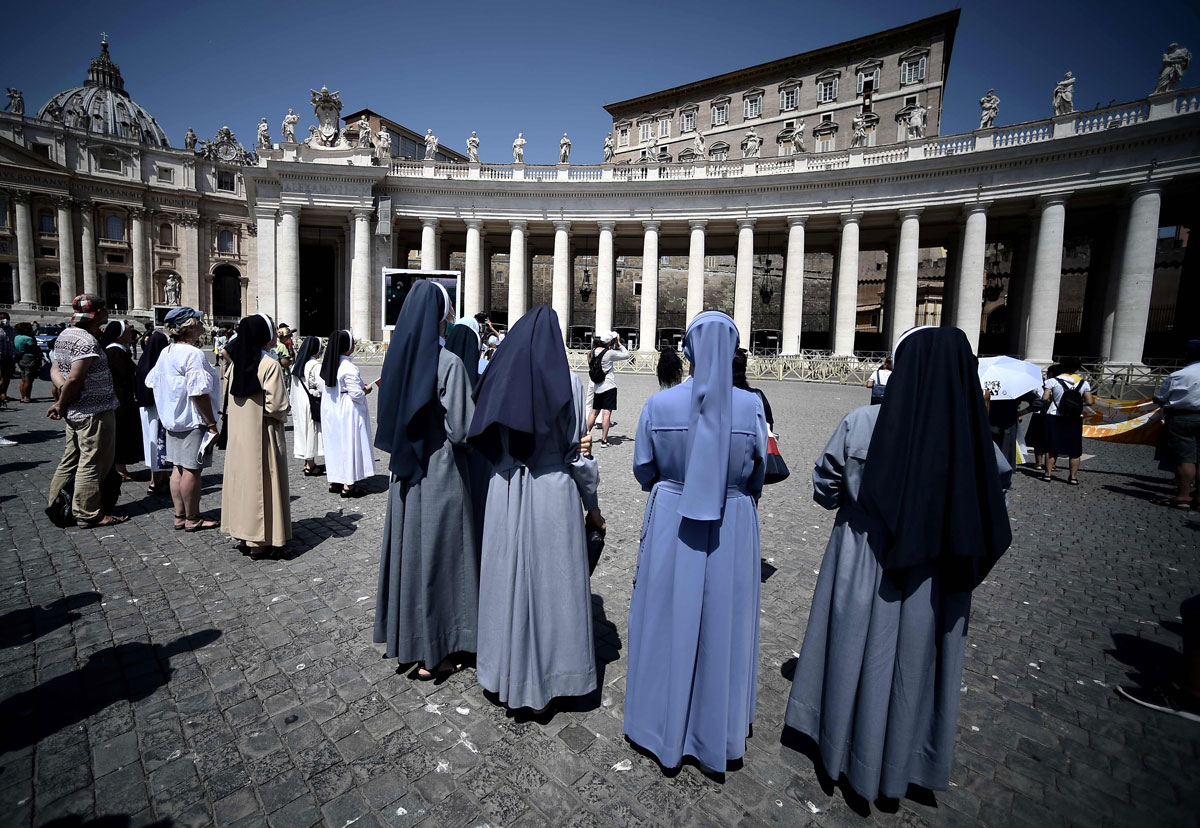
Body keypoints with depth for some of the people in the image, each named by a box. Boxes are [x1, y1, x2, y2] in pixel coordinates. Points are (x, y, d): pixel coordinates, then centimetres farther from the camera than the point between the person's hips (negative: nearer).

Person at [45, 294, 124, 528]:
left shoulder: (64, 336, 11)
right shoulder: (87, 341, -19)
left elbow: (58, 370, 14)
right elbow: (74, 379, -22)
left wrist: (61, 403, 10)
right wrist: (61, 406, -7)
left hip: (75, 412, 9)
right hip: (94, 412, -9)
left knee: (71, 461, 19)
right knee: (92, 464, -1)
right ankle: (88, 514, 7)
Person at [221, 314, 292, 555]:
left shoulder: (236, 363, 5)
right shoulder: (270, 365, -17)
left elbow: (229, 398, 10)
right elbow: (276, 405, -19)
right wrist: (283, 415, -1)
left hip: (238, 432, 7)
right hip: (262, 434, -7)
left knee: (242, 478, 15)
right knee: (262, 483, 2)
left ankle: (242, 536, 25)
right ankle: (261, 541, 10)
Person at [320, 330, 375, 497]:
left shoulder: (327, 365, 5)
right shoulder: (349, 367, -19)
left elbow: (323, 389, 12)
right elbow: (356, 393, -20)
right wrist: (366, 390, 0)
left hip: (330, 412, 8)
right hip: (348, 413, -8)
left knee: (334, 444, 15)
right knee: (349, 444, 0)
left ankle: (334, 482, 24)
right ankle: (348, 485, 4)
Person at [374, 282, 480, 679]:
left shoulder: (399, 355, 3)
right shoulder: (449, 363, -18)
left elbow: (392, 417, 12)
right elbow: (462, 428, -18)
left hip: (405, 473, 7)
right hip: (441, 472, -7)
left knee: (409, 549, 18)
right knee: (439, 553, 6)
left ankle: (406, 639, 36)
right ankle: (434, 653, 21)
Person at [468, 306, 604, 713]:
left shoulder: (498, 376, 0)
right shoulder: (567, 381, -10)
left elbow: (484, 439, 1)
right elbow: (577, 451, -7)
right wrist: (592, 505, 3)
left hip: (505, 492, 4)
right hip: (554, 493, -3)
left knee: (509, 578, 17)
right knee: (553, 582, 10)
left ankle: (507, 672, 35)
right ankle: (545, 679, 25)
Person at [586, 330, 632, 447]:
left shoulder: (594, 352, 5)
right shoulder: (609, 353, -14)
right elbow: (627, 355, -8)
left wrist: (615, 345, 14)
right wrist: (619, 343, 2)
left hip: (597, 387, 7)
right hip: (609, 386, -7)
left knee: (594, 411, 16)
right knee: (607, 413, -4)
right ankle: (604, 440, -3)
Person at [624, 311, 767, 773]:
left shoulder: (658, 405, -11)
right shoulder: (751, 406, -11)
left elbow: (643, 470, 0)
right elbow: (757, 476, 0)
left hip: (671, 525, 0)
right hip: (733, 529, 0)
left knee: (668, 621, 17)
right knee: (723, 625, 17)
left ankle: (664, 727, 37)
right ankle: (719, 731, 38)